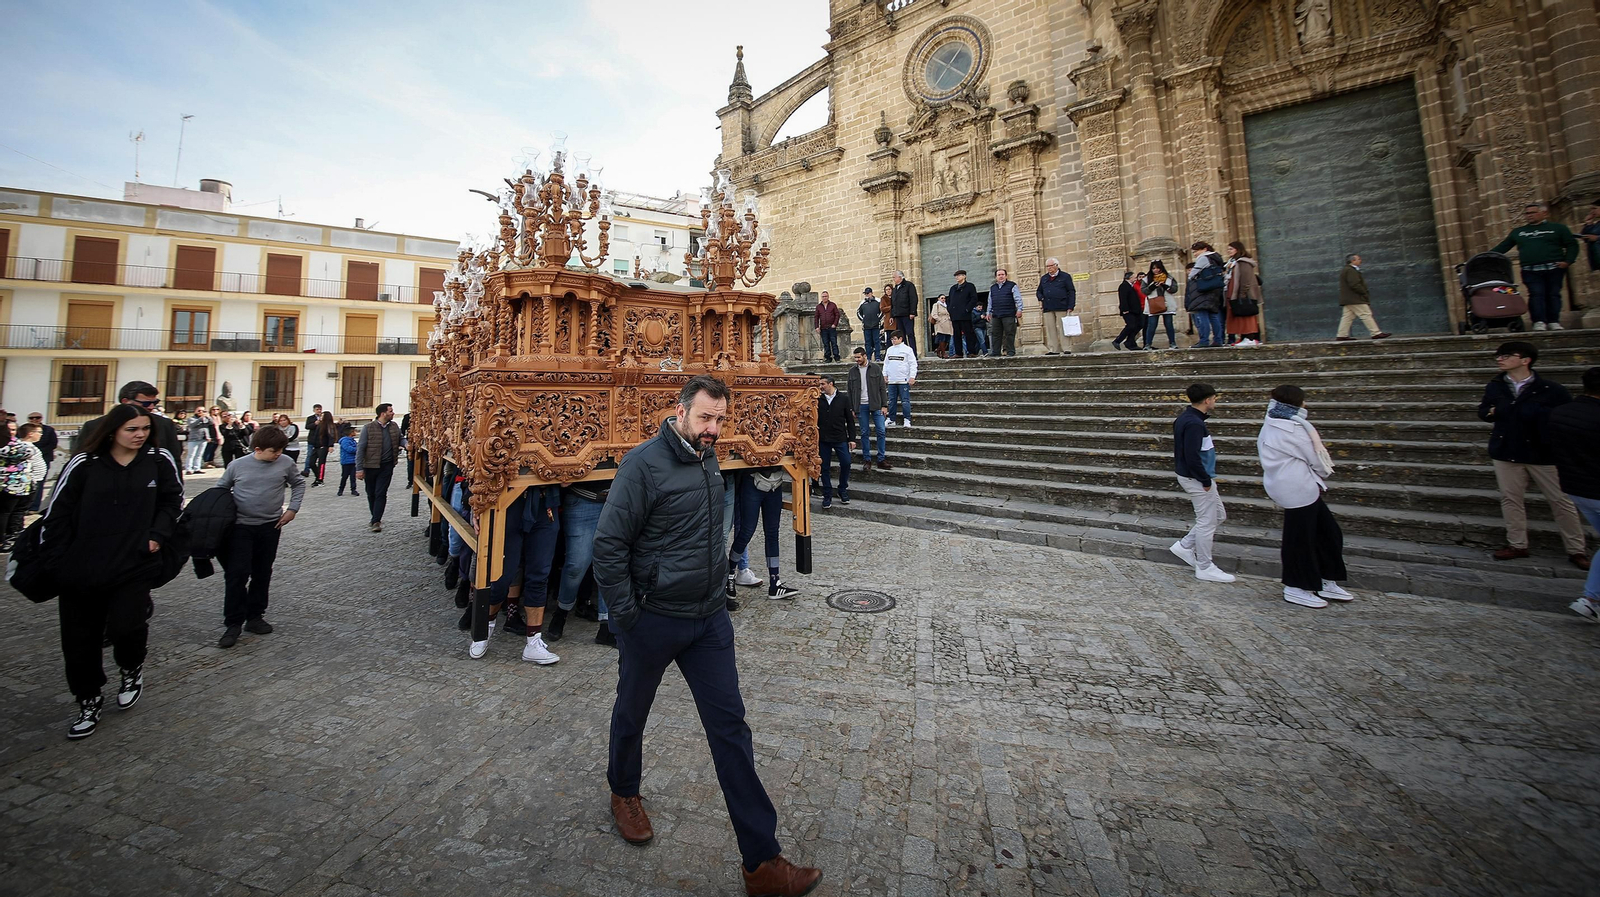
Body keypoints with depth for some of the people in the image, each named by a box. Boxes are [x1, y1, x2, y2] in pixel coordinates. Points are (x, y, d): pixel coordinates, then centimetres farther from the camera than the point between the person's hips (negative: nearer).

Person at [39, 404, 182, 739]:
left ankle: (132, 669, 21)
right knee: (79, 643, 11)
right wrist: (57, 560, -1)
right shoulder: (84, 464, -6)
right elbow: (56, 514, 1)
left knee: (125, 628, -13)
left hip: (134, 567, -1)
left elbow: (172, 501, 8)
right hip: (80, 570, 1)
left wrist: (157, 536, -4)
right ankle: (89, 702, 32)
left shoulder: (160, 460, -4)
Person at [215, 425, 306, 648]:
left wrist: (292, 508, 3)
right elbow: (220, 490, 9)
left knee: (263, 574, 12)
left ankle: (255, 616, 26)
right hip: (241, 527, -2)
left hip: (270, 527, 2)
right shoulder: (238, 465, -5)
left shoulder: (286, 463, -3)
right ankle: (233, 624, 7)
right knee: (237, 574, -5)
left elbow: (299, 483, 12)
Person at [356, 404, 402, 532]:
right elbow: (360, 448, -7)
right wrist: (359, 468, -10)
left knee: (381, 493, -3)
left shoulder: (394, 426, 2)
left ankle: (376, 521, 0)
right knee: (371, 493, 12)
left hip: (387, 466, 1)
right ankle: (376, 519, 27)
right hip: (371, 465, -1)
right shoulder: (368, 428, -8)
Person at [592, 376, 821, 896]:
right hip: (653, 620, -5)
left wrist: (715, 592, 14)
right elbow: (608, 544, -17)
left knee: (730, 727, 6)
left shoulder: (708, 462, 5)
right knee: (632, 711, 21)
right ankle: (624, 792, 53)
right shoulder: (644, 464, -18)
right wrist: (625, 617, -14)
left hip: (710, 619, 5)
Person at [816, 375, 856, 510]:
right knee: (825, 468, 5)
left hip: (840, 439, -1)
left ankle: (843, 490, 17)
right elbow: (814, 419, 6)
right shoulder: (818, 400, 3)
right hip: (823, 439, 1)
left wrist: (852, 439, 0)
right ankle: (827, 496, 17)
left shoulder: (844, 399, 2)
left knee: (846, 463, -6)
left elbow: (850, 420, 4)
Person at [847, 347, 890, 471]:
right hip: (861, 406, 1)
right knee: (865, 433, 4)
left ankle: (881, 460, 4)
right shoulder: (852, 371, 6)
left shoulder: (876, 368, 1)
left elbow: (882, 388, 1)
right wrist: (852, 408, 3)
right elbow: (850, 391, 9)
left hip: (876, 405, -1)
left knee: (881, 431, -4)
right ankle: (867, 460, 12)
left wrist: (884, 405, -5)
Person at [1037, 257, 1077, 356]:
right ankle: (1053, 349, 4)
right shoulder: (1043, 278, 16)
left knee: (1062, 328, -5)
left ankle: (1066, 349, -1)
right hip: (1048, 308, 4)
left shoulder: (1065, 277, 4)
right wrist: (1041, 298, 1)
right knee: (1050, 329, 1)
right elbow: (1039, 291, 24)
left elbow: (1071, 292, 0)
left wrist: (1070, 307, -9)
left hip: (1061, 308, -4)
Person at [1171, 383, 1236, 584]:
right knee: (1207, 522, 2)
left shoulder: (1186, 417, 8)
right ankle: (1205, 568, 15)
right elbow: (1192, 457, -25)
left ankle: (1185, 545, 24)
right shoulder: (1194, 423, -23)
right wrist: (1206, 481, -17)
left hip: (1193, 477, 10)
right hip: (1197, 479, -10)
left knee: (1219, 516, 20)